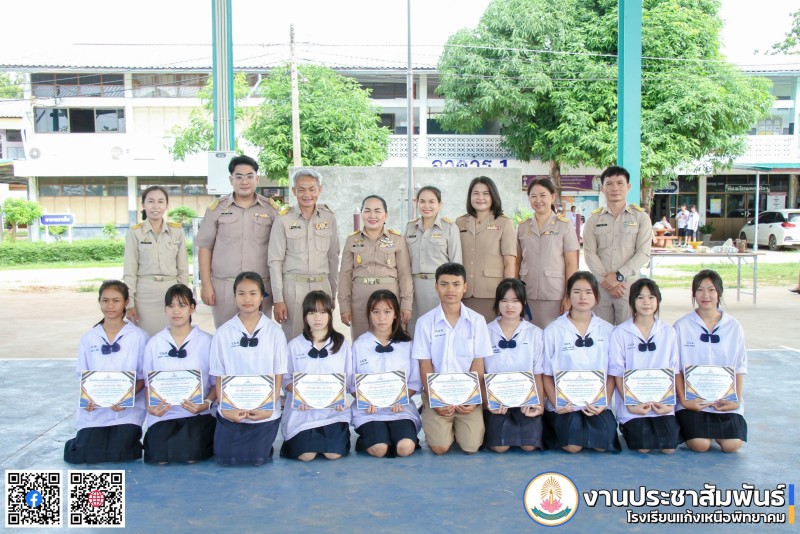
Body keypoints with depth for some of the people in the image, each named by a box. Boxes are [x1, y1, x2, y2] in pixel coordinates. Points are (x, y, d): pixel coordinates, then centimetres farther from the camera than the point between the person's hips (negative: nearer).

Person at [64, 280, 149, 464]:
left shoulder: (138, 336, -3)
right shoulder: (88, 338, 6)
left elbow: (143, 376, 0)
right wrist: (87, 399, -11)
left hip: (128, 410, -2)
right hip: (94, 409, 2)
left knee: (118, 455, -17)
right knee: (86, 456, -13)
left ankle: (131, 436, 16)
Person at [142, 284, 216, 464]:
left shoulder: (206, 341, -1)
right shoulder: (154, 343, 5)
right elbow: (148, 382, 9)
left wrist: (207, 403, -17)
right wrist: (150, 406, -11)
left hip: (197, 414, -2)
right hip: (163, 413, 2)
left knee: (192, 457, -21)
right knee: (160, 459, -17)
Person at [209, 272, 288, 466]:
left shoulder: (274, 332, -4)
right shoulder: (223, 333, -2)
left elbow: (278, 376, -2)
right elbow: (219, 377, 1)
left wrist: (268, 408, -13)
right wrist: (225, 408, -12)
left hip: (265, 412, -1)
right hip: (231, 411, 1)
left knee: (257, 459, -7)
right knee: (226, 459, -5)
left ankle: (263, 442, 25)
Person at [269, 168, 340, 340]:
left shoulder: (329, 218, 5)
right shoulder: (283, 220, -4)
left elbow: (333, 258, 11)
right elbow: (275, 261, -4)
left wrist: (333, 293, 12)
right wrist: (278, 299, -7)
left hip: (322, 286, 2)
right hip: (293, 287, -2)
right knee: (292, 339, 2)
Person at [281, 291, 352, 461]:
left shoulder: (342, 345, 7)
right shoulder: (294, 345, 6)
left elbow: (349, 379, 6)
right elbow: (286, 378, 4)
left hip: (334, 410, 1)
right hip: (303, 410, 0)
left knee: (334, 453, -17)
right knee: (306, 455, -17)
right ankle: (296, 440, 19)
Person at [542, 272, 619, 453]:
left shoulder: (606, 330, 6)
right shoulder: (553, 330, 1)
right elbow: (546, 374, 2)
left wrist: (604, 403, -8)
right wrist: (556, 404, -11)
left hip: (597, 405, 2)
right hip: (565, 405, -1)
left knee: (602, 444, -20)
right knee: (572, 446, -22)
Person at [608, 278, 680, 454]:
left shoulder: (668, 332, 7)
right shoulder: (620, 333, -1)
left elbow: (674, 371, 6)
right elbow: (617, 373, -3)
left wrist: (669, 402, -7)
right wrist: (630, 404, -12)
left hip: (662, 404, 2)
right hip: (633, 405, -2)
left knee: (669, 448, -14)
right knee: (643, 448, -16)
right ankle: (627, 430, 14)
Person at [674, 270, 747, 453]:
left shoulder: (734, 327, 5)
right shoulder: (682, 326, -1)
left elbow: (740, 368, 7)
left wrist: (737, 400, -6)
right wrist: (684, 400, -10)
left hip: (726, 401, 2)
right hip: (693, 401, -2)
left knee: (732, 445, -15)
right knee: (700, 445, -19)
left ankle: (714, 427, 17)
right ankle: (684, 426, 14)